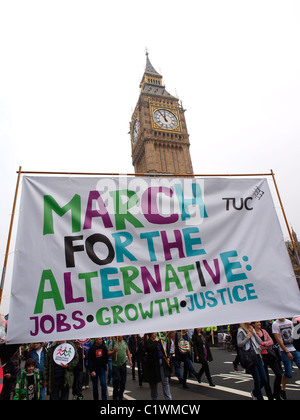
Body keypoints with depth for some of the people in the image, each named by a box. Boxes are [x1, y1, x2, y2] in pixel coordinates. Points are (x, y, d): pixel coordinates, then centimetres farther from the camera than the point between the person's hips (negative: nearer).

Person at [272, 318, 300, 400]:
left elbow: (293, 335, 17)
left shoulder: (290, 322, 11)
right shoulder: (275, 324, -6)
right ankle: (283, 389, 21)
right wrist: (287, 352, -11)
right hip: (284, 351, -5)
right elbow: (278, 339, -9)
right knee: (288, 373, -3)